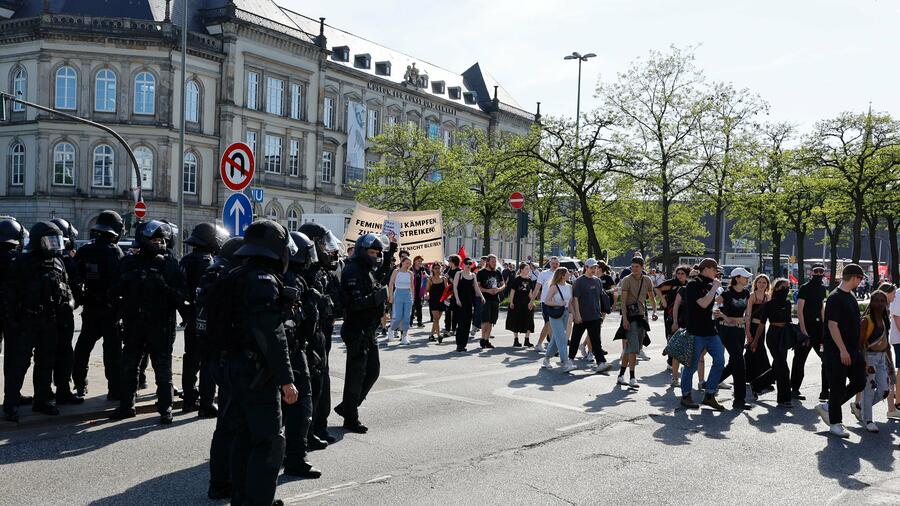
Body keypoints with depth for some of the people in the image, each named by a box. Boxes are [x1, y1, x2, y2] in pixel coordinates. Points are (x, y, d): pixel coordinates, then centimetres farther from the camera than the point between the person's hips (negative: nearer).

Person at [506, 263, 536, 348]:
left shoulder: (529, 280, 7)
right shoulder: (516, 279, -6)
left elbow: (530, 292, 12)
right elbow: (512, 291, -6)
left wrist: (531, 302, 6)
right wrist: (511, 302, -9)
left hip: (527, 303, 4)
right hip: (517, 304, -4)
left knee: (528, 322, 1)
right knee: (516, 321, 4)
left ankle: (527, 340, 9)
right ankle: (516, 340, 15)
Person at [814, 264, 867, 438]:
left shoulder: (851, 296, 13)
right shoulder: (835, 298, -16)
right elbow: (832, 325, -20)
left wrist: (857, 349, 19)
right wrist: (843, 350, -21)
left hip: (853, 350, 9)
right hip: (837, 352, -9)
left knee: (859, 382, 11)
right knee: (838, 387, -1)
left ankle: (827, 407, 21)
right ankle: (835, 423, 10)